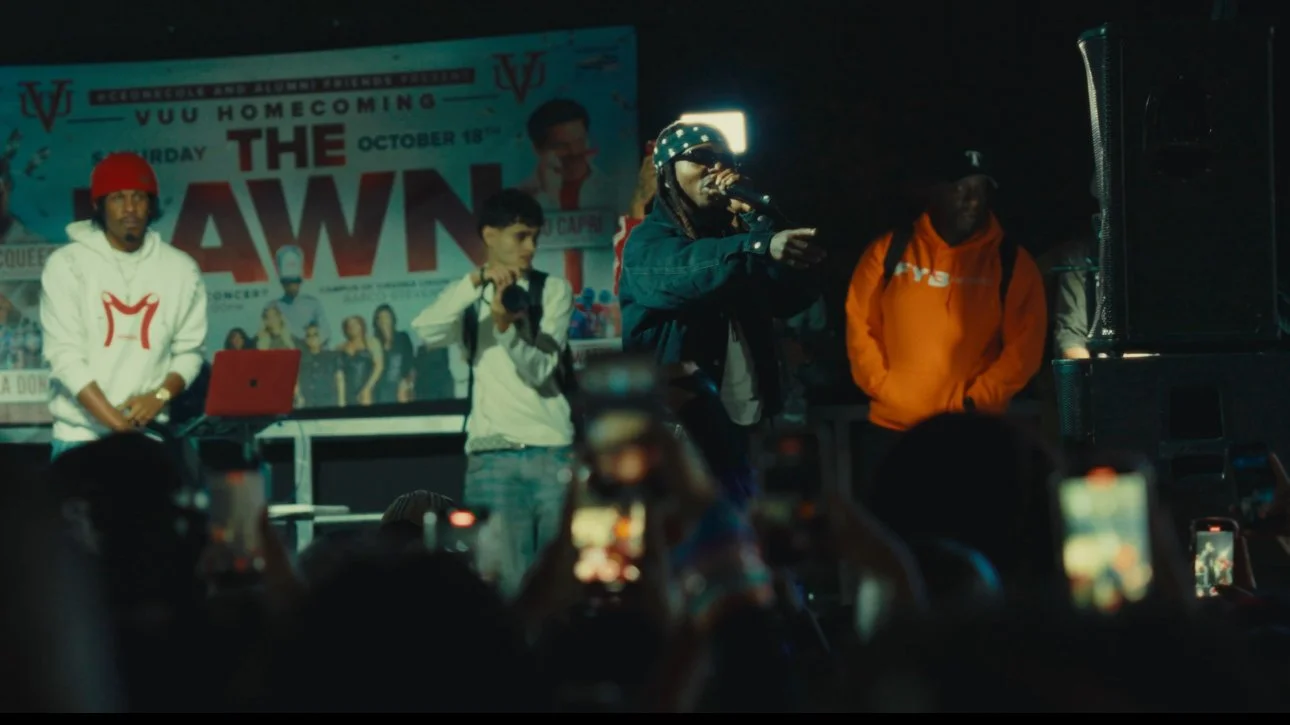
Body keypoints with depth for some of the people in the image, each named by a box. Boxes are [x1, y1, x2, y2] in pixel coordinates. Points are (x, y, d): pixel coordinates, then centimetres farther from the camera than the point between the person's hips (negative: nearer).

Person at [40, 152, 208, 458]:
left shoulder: (181, 270, 5)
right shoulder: (67, 265, -3)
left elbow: (189, 350, 8)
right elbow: (65, 356, -9)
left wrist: (161, 395, -12)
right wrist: (116, 423, -15)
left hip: (150, 435, 2)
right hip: (80, 435, -2)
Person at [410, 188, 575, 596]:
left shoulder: (554, 291, 8)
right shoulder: (466, 298, 11)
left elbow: (540, 370, -4)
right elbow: (427, 331, -11)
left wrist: (506, 326, -21)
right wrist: (477, 281, -21)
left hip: (552, 451, 0)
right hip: (491, 456, 0)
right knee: (506, 580, -5)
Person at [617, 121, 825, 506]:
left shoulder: (733, 233, 15)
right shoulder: (648, 243, -3)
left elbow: (792, 298, 3)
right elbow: (688, 271, -27)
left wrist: (754, 221, -7)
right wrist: (762, 248, -44)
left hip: (731, 420, 6)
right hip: (676, 423, -6)